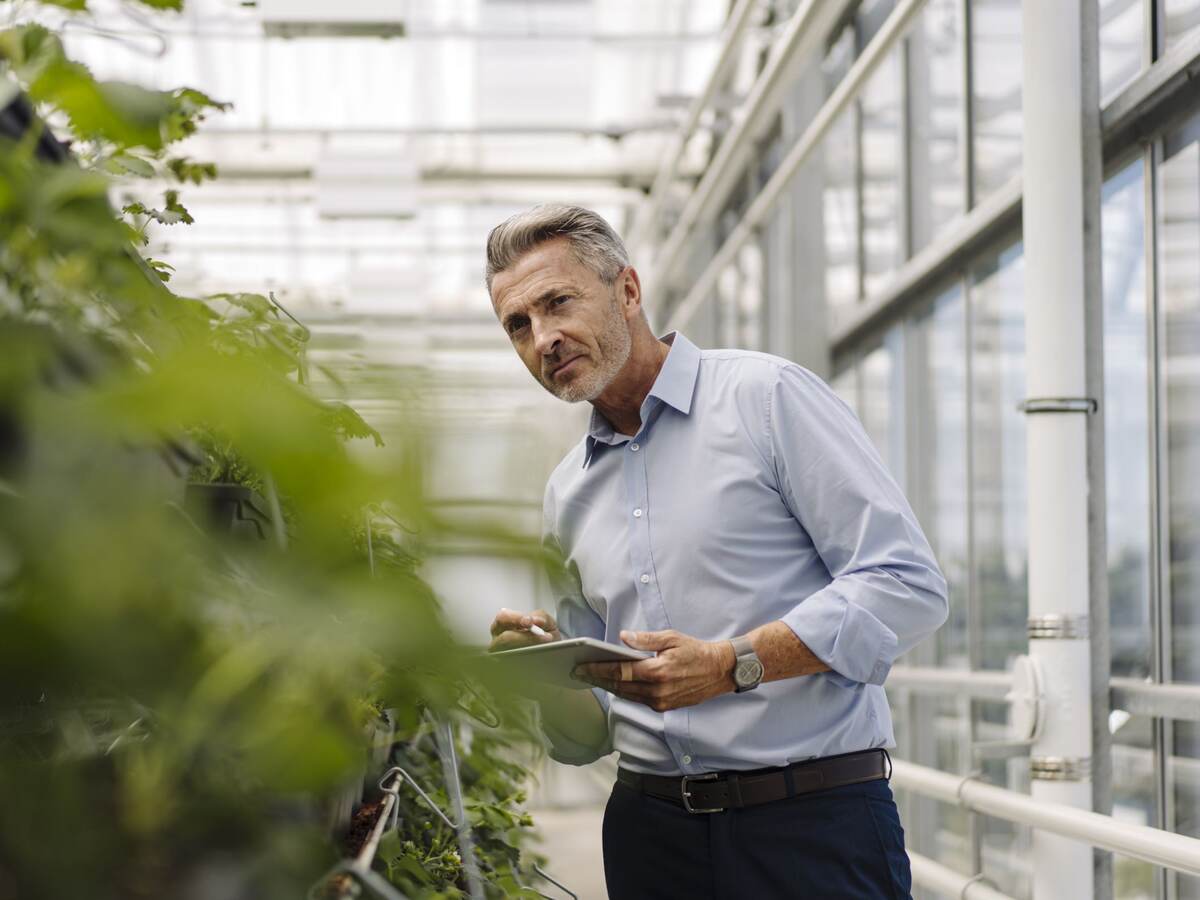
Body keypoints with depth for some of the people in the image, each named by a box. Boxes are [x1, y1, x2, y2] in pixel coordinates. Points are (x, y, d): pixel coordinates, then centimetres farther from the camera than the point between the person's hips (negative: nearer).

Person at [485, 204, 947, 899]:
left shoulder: (766, 397, -3)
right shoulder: (567, 495, 15)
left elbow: (908, 586, -12)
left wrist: (733, 665, -20)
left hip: (813, 821, -5)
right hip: (652, 829, 5)